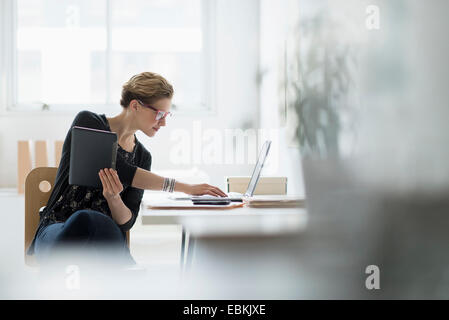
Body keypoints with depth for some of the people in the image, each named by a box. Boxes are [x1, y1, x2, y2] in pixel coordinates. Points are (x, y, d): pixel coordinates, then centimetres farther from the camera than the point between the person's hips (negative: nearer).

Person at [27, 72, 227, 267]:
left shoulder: (142, 157, 14)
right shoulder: (87, 122, -1)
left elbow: (127, 222, 6)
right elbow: (120, 171, -15)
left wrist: (113, 199, -18)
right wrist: (183, 187, -16)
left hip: (105, 235, 4)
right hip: (57, 231, -3)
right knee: (83, 219, -41)